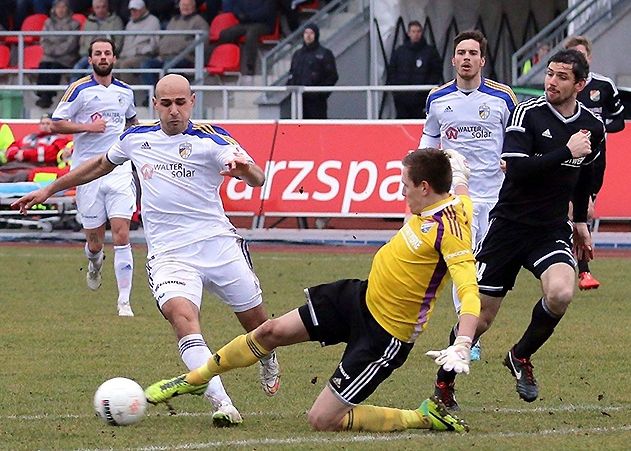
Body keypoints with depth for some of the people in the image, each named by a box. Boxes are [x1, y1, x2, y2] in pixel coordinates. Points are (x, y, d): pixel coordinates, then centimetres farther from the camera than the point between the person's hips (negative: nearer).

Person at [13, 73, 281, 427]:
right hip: (169, 254, 1)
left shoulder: (209, 139, -3)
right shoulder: (136, 138, 9)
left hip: (218, 244, -1)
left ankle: (268, 362, 48)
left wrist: (243, 166, -40)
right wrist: (50, 190, 33)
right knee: (181, 314, -29)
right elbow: (102, 164, 30)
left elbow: (258, 180, -16)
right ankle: (222, 405, -39)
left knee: (258, 324, 8)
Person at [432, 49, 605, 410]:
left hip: (552, 230, 3)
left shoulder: (593, 126, 3)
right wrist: (566, 152, -24)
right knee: (480, 315, -1)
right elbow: (517, 169, -23)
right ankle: (445, 382, 23)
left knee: (561, 293, -27)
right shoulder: (528, 113, -11)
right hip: (509, 226, -3)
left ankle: (521, 357, 1)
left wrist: (580, 221, 28)